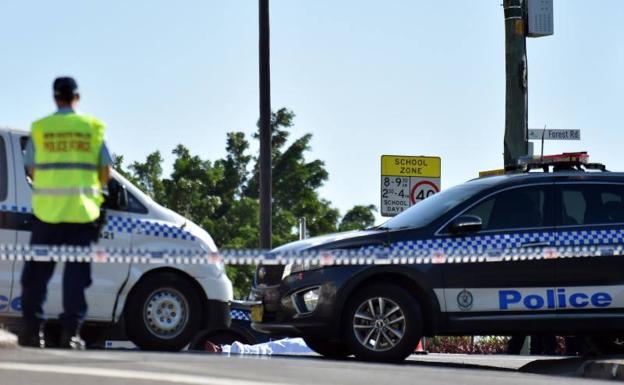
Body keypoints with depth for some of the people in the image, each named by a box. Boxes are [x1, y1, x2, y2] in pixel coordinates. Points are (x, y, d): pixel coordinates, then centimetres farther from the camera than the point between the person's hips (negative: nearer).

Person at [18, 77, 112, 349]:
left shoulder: (40, 128, 1)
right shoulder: (92, 128, 2)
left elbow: (31, 170, 1)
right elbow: (106, 172, 3)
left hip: (47, 210, 0)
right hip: (82, 210, 0)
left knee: (37, 272, 9)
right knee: (76, 273, 3)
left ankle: (32, 330, 9)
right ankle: (71, 332, -4)